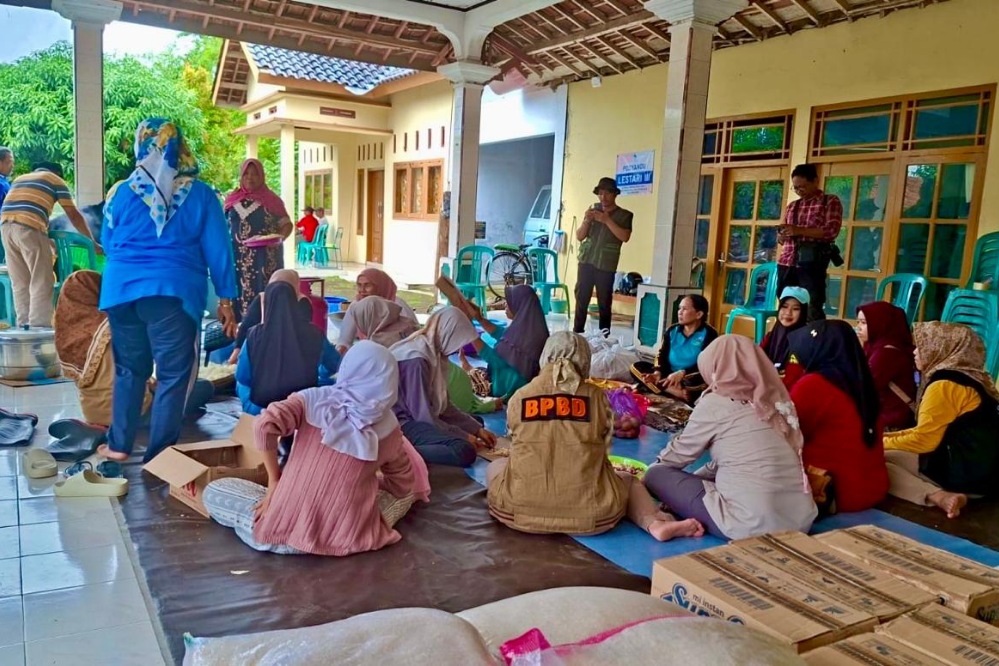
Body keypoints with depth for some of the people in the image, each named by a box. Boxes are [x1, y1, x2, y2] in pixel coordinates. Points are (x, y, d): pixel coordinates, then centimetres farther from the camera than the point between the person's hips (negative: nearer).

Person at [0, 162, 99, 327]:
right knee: (42, 282, -2)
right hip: (28, 228, -6)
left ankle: (24, 326, 15)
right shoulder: (56, 180, 15)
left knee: (20, 283, 12)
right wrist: (93, 243, 18)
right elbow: (74, 215, 12)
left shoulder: (20, 179, 32)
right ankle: (39, 328, -7)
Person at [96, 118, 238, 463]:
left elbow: (107, 243, 17)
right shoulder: (200, 194, -1)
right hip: (174, 292, -3)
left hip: (122, 290, 3)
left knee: (129, 369, 17)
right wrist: (225, 299, 3)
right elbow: (217, 249, -3)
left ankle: (119, 445, 24)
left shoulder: (122, 192, 5)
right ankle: (158, 455, 6)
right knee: (173, 375, 4)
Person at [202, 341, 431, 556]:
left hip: (290, 530, 2)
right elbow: (404, 486, 9)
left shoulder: (313, 399, -5)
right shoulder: (388, 427, -2)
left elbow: (264, 425, -20)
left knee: (212, 491, 22)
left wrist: (274, 481, -6)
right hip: (350, 538, -1)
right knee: (410, 489, 25)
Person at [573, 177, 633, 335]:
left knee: (604, 303, -1)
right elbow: (579, 237, 10)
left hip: (606, 265, -3)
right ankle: (577, 333, 6)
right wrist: (586, 221, -8)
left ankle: (604, 336, 4)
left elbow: (625, 237, -12)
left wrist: (607, 220, -17)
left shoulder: (624, 215, 4)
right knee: (581, 300, 0)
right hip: (586, 261, 3)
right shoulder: (593, 210, 13)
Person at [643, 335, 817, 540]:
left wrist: (658, 462, 31)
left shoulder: (715, 403, -4)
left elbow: (681, 452, 11)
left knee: (656, 475, 6)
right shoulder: (775, 402, 13)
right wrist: (694, 477, 30)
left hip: (753, 524, -7)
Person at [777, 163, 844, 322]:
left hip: (812, 263, -5)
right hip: (787, 262, 6)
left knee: (812, 310, -9)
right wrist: (782, 235, -1)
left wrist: (800, 230, -17)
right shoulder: (792, 206, 20)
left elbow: (832, 231, -9)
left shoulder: (830, 201, 4)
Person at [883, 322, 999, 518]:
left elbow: (923, 440, -12)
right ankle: (941, 494, -5)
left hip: (966, 475, -10)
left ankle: (938, 496, -25)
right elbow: (930, 431, 19)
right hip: (980, 469, 10)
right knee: (885, 456, 10)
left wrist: (882, 442, 3)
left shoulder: (945, 385, -16)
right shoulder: (967, 379, 13)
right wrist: (888, 437, 17)